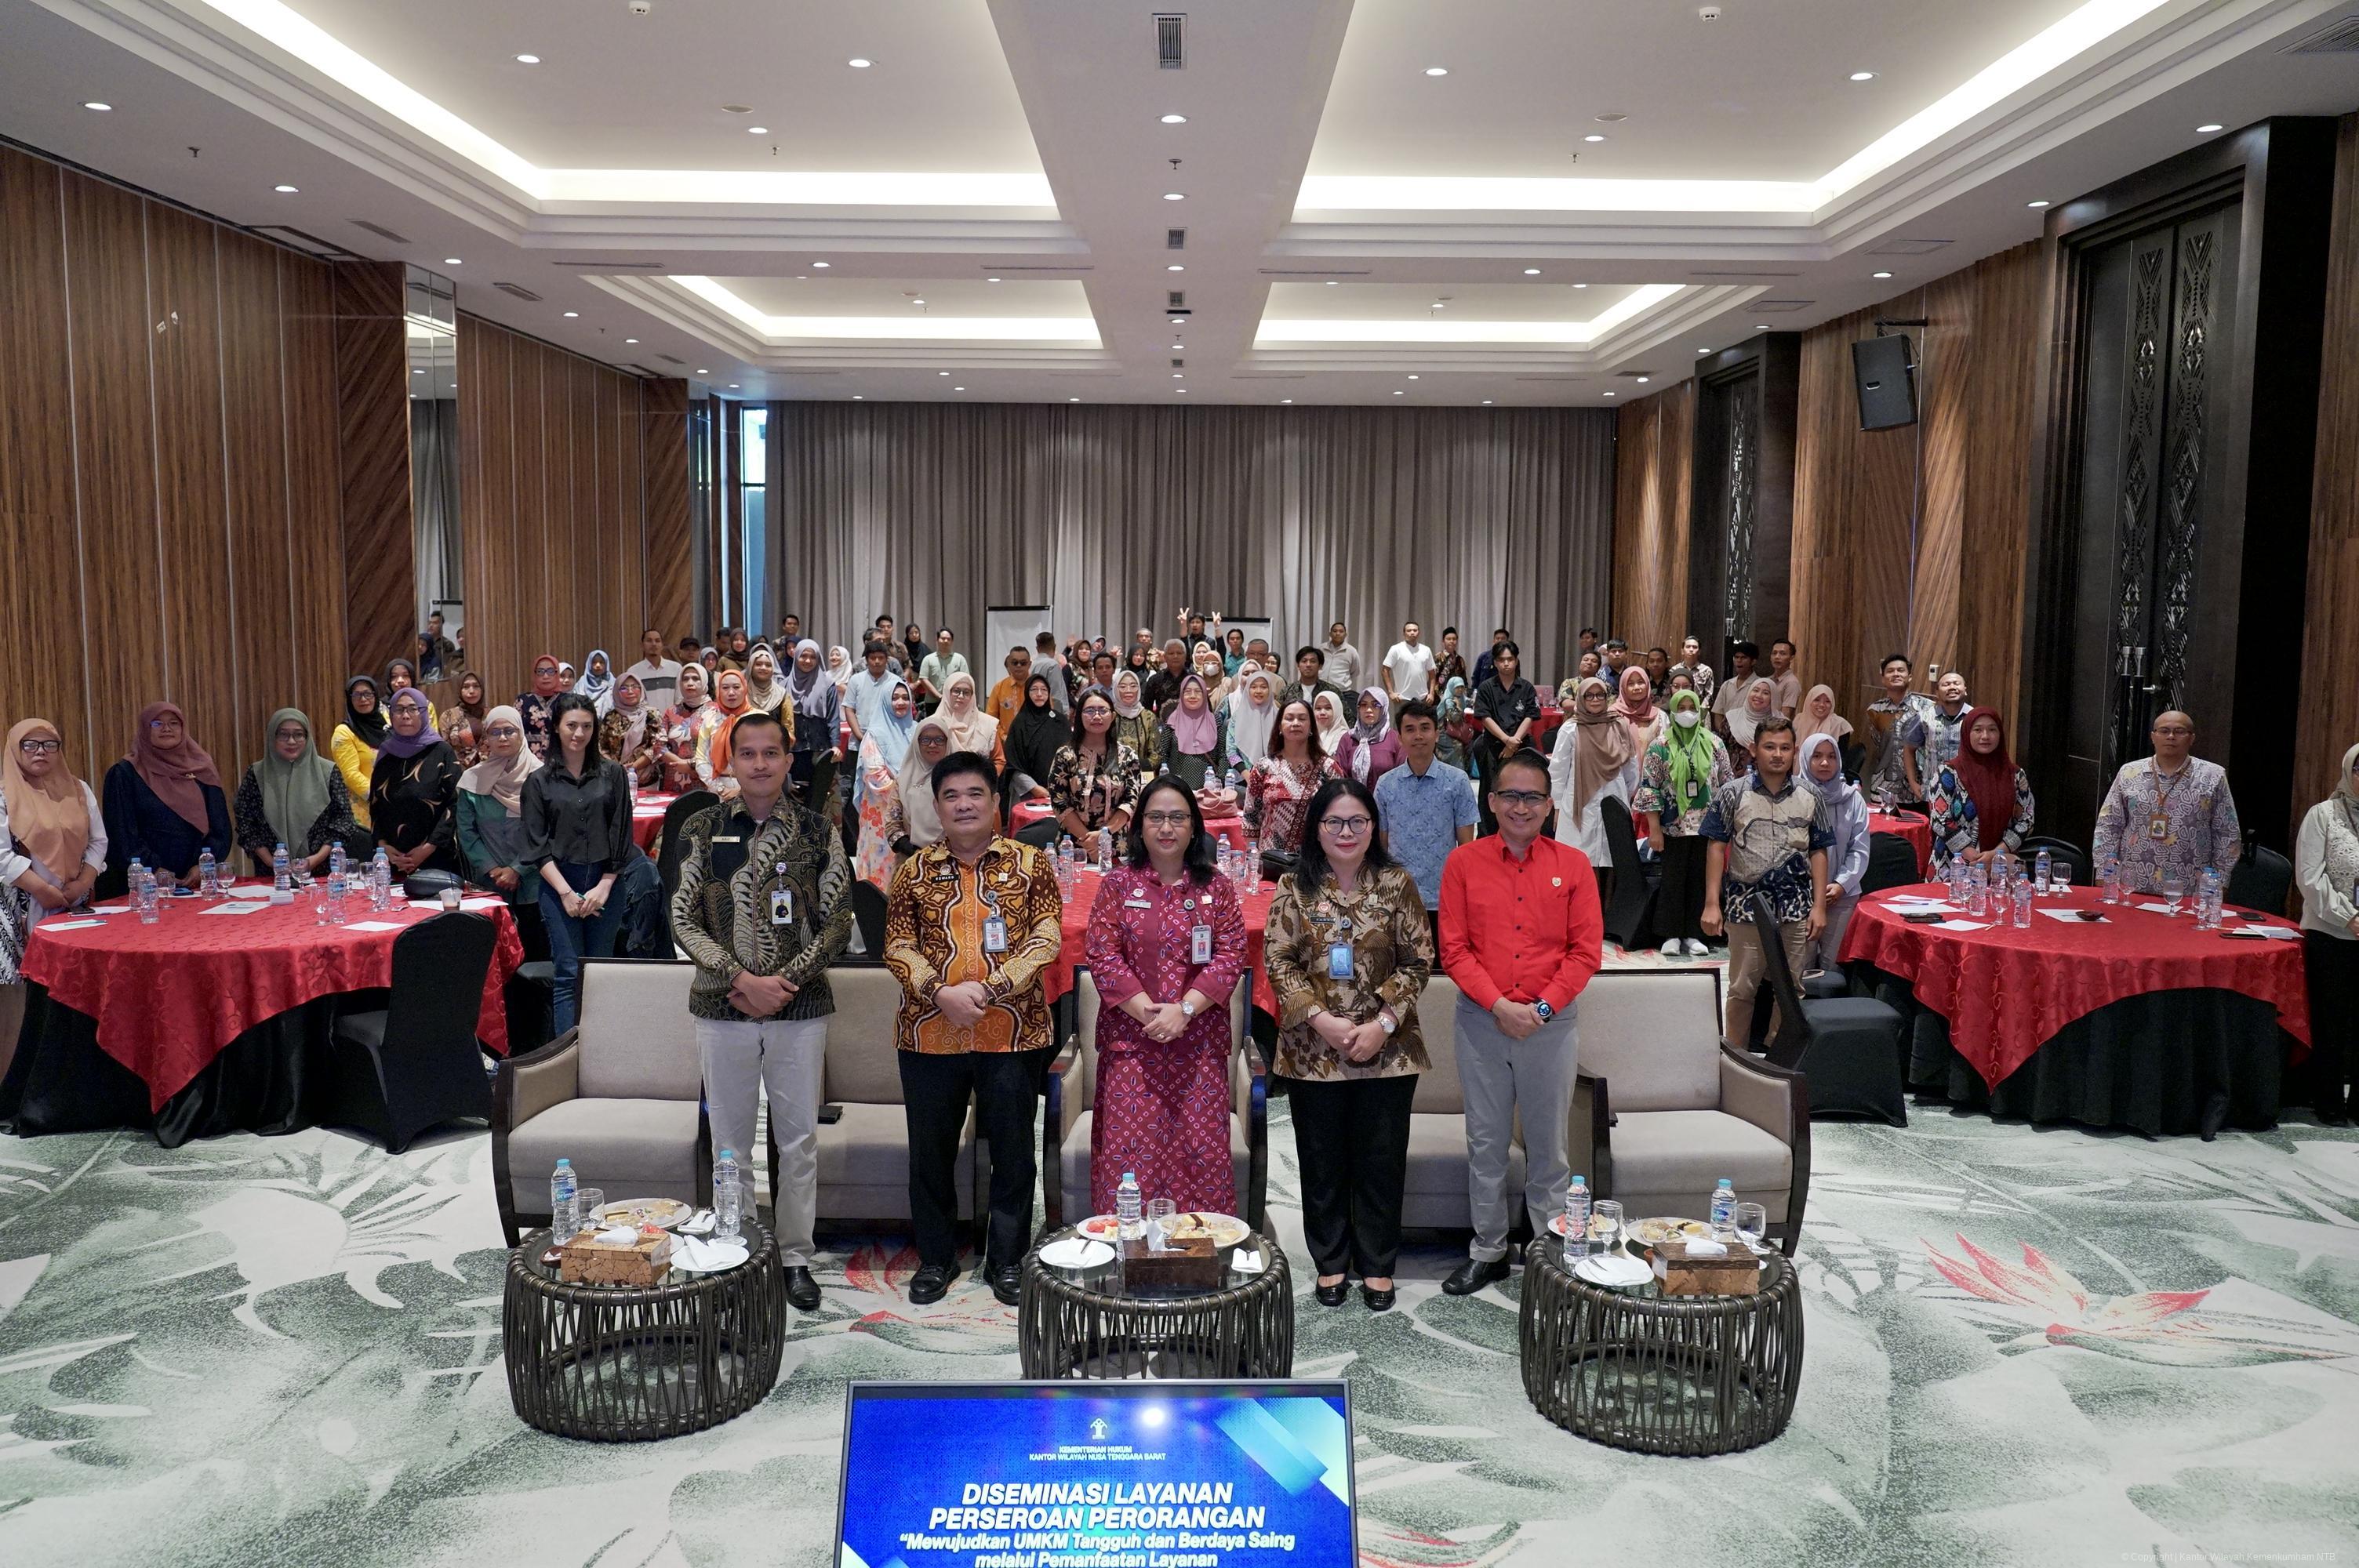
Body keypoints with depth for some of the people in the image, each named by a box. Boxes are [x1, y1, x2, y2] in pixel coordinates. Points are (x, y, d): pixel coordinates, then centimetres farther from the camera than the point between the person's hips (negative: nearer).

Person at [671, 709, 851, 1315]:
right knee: (730, 1140, 10)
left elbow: (838, 922, -1)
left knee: (799, 1139, 7)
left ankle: (796, 1255, 21)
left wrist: (785, 981, -12)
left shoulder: (817, 831, 1)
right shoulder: (702, 830, 1)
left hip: (799, 1008, 0)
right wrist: (741, 979, -14)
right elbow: (684, 921, -2)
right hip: (722, 1008, 0)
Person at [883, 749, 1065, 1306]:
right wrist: (941, 992, -15)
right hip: (929, 1035, 1)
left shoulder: (1030, 864, 2)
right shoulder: (915, 870, 6)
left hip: (1014, 1033, -1)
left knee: (1014, 1151, 7)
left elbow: (1045, 939, -5)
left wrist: (991, 988, -16)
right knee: (930, 1151, 11)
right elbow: (897, 947, 2)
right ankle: (935, 1258, 28)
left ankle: (1006, 1259, 23)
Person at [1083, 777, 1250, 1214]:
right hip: (1131, 1039, -1)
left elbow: (1230, 957, 0)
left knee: (1201, 1149, 2)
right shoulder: (1118, 884, 4)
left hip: (1199, 1043, 1)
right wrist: (1147, 1010, -12)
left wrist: (1184, 1009, -13)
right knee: (1129, 1149, -1)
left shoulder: (1217, 887, 6)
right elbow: (1103, 956, -2)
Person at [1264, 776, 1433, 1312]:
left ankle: (1377, 1266, 24)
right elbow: (1278, 960, -3)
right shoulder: (1294, 886, -1)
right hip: (1313, 1049, 0)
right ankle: (1331, 1262, 27)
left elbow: (1417, 961, -1)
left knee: (1381, 1161, 8)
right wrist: (1322, 1019, -14)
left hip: (1386, 1049, 0)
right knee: (1322, 1161, 10)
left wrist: (1383, 1022, -12)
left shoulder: (1396, 884, -1)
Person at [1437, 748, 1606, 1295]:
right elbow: (1454, 949, -3)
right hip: (1481, 1022, 1)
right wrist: (1498, 1005, -13)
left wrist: (1542, 1008, -11)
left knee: (1548, 1145, 8)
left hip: (1550, 1023, 0)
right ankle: (1488, 1253, 23)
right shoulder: (1464, 862, 0)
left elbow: (1586, 951, -2)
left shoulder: (1573, 864, 1)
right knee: (1485, 1144, 10)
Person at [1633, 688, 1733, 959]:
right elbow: (1649, 788, -4)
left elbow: (1727, 784, 10)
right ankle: (1671, 935, 12)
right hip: (1674, 827, -2)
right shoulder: (1660, 747, -3)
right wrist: (1654, 829, -8)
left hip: (1706, 825, 2)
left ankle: (1693, 934, 16)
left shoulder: (1714, 744, 5)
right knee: (1673, 880, 2)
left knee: (1700, 879, 6)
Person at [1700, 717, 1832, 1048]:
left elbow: (1818, 854, 8)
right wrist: (1712, 904, -7)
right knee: (1742, 988, 6)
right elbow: (1716, 848, -1)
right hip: (1746, 906, -2)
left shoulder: (1810, 799, 6)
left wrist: (1819, 907, 1)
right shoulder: (1732, 794, -1)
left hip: (1797, 909, 2)